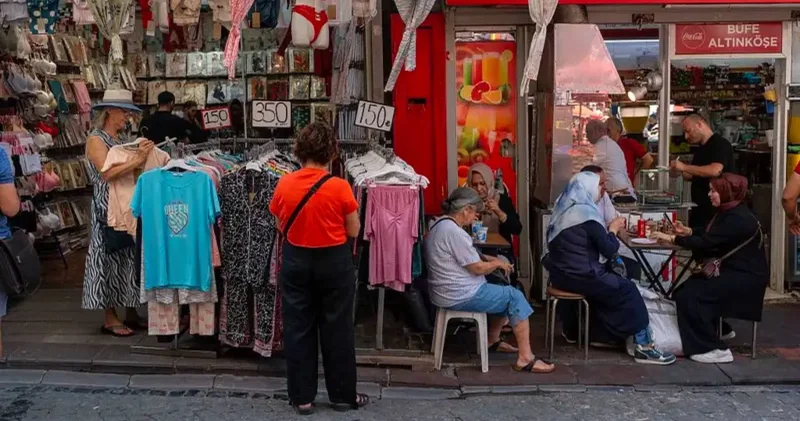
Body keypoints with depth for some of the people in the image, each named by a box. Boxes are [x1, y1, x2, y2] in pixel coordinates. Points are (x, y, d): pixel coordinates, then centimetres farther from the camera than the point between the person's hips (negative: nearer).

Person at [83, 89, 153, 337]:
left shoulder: (122, 140, 13)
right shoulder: (96, 140, -8)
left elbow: (133, 172, 8)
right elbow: (107, 173, -22)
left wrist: (145, 156, -7)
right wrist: (137, 160, -24)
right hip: (108, 209, -8)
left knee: (130, 258, 10)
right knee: (110, 259, -1)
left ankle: (131, 313, 19)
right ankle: (110, 319, 8)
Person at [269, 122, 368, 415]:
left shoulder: (284, 184, -8)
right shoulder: (340, 187, -15)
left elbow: (280, 226, 4)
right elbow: (353, 231, -6)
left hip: (296, 261, 2)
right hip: (334, 262, -2)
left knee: (298, 329, 11)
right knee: (337, 330, 11)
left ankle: (302, 398, 19)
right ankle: (343, 395, 22)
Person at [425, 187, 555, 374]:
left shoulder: (442, 224, 10)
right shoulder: (454, 232, -23)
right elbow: (478, 268, -20)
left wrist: (490, 259, 7)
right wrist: (497, 263, -1)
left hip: (451, 291, 11)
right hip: (459, 296, -11)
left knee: (506, 292, 21)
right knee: (515, 297, -4)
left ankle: (493, 340, 28)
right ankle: (525, 359, -2)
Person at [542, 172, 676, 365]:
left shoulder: (564, 209, 10)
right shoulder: (586, 213, -16)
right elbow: (609, 250, -11)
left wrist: (607, 229, 15)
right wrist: (613, 229, 4)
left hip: (562, 273, 9)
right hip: (579, 276, -9)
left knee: (615, 282, 25)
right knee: (628, 290, 5)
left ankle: (604, 334, 30)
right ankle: (644, 346, 10)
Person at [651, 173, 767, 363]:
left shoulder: (738, 219, -22)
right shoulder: (729, 212, 10)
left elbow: (707, 243, -26)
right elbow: (708, 233, 15)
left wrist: (672, 238, -21)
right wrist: (688, 231, -5)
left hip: (746, 278, -10)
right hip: (733, 271, 10)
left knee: (688, 296, -19)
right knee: (683, 290, 6)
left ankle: (715, 349, -12)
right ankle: (717, 330, 20)